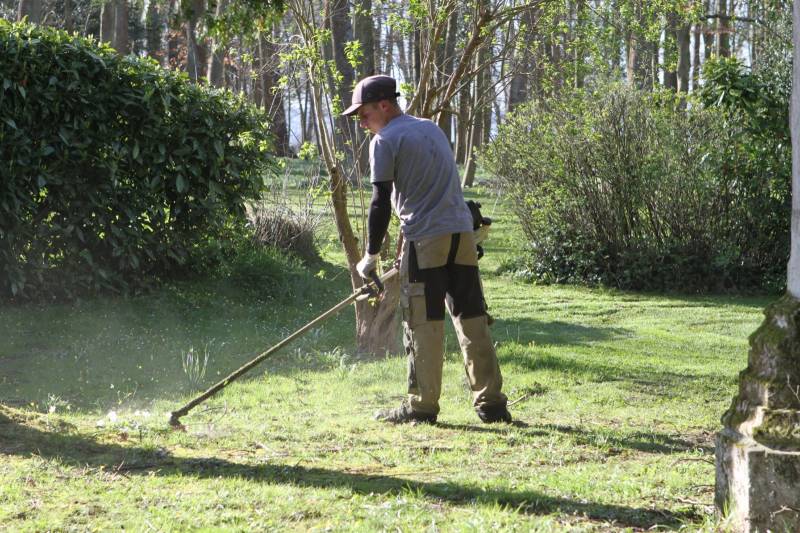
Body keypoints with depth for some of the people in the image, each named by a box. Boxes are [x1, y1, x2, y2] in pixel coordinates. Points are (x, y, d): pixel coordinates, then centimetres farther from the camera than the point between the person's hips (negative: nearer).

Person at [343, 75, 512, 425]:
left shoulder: (384, 141, -3)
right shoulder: (431, 128, 21)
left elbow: (381, 203, -6)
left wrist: (370, 257, 1)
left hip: (426, 239, -7)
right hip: (462, 233, 7)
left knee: (423, 325, -1)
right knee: (472, 320, 8)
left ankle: (422, 406, 2)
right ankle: (491, 402, 8)